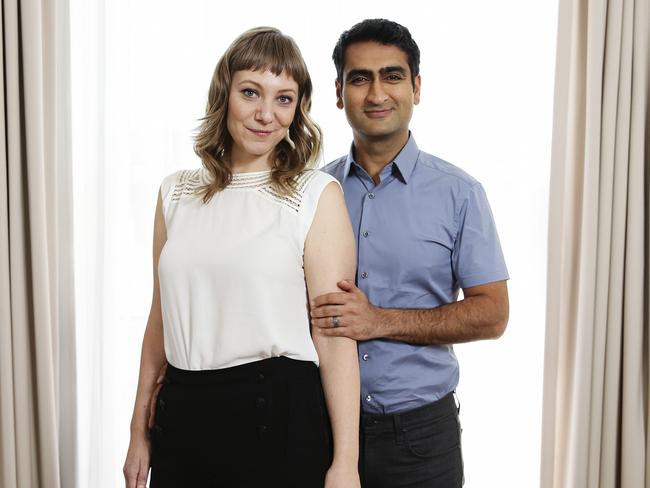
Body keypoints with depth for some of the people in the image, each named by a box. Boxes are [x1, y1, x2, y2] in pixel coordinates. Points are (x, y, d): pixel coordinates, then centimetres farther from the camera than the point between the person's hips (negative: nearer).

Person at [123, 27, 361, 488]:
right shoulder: (177, 192, 6)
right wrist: (140, 431, 13)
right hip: (182, 414, 4)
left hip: (280, 415, -4)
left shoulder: (317, 194, -6)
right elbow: (162, 319, 11)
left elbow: (335, 334, -10)